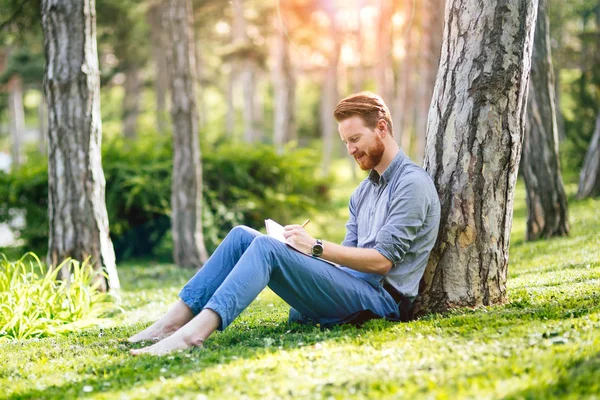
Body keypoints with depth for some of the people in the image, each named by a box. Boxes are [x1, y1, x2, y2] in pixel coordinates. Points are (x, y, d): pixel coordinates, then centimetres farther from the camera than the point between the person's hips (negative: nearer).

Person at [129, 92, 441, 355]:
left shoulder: (412, 184, -5)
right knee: (242, 236, -3)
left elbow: (382, 260, -14)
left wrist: (317, 247, -15)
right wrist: (307, 245, -2)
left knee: (267, 247, -26)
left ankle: (193, 332, -39)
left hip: (381, 297, -9)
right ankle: (173, 322, -12)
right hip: (352, 288, 9)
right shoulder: (363, 192, 23)